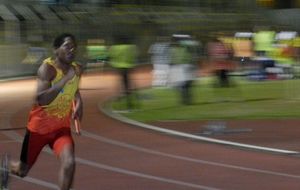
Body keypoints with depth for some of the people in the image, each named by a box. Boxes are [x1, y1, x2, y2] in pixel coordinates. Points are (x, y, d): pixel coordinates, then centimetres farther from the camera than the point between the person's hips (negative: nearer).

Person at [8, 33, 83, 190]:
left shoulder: (77, 70, -1)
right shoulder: (47, 68, -22)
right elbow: (41, 100, -36)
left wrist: (79, 102, 1)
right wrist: (65, 79, -38)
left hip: (62, 127, 4)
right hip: (39, 126, -4)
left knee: (69, 162, -25)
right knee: (23, 170, 13)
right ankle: (7, 167, 51)